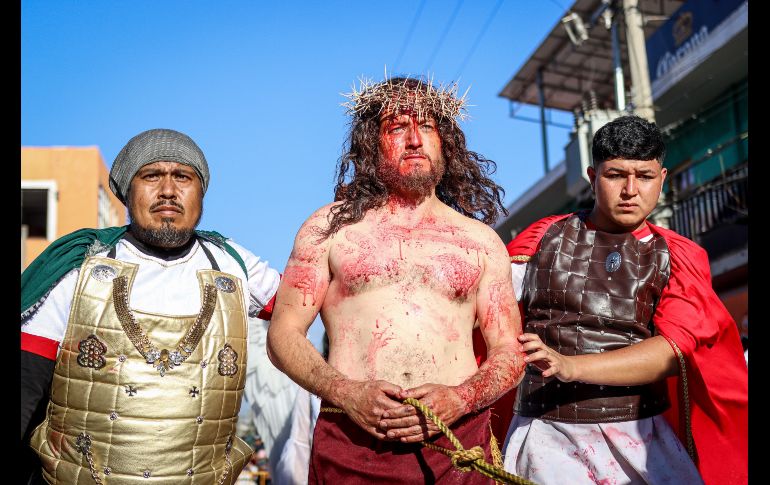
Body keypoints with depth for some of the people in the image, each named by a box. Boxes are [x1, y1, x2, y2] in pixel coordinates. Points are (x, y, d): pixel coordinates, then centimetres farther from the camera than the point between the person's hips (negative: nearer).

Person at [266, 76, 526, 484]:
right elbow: (283, 336, 4)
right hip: (351, 447, -1)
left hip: (456, 442, 1)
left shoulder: (481, 241, 10)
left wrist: (459, 399, -11)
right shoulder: (330, 228, 7)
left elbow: (509, 352, 9)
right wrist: (345, 393, -13)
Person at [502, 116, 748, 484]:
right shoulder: (544, 236, 7)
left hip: (641, 434, 2)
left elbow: (676, 350, -6)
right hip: (547, 431, -1)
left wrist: (569, 366, -19)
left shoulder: (680, 257, 8)